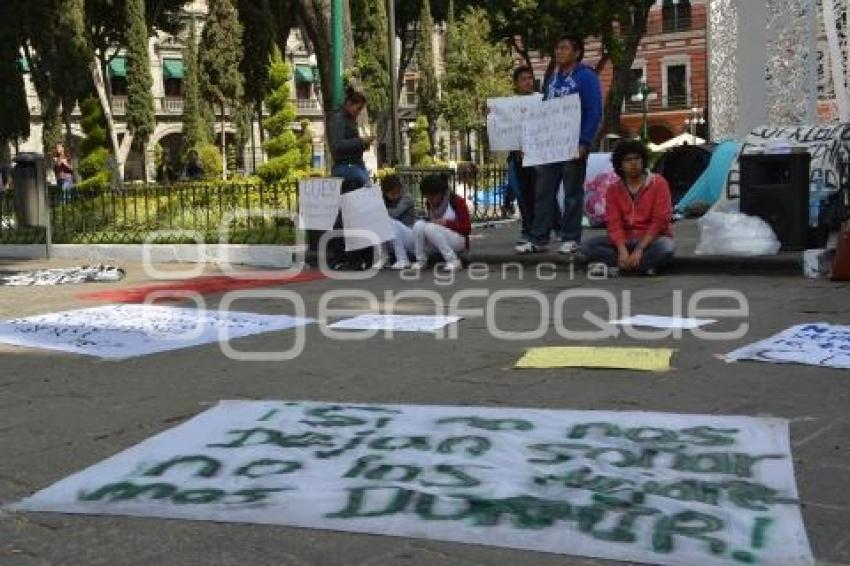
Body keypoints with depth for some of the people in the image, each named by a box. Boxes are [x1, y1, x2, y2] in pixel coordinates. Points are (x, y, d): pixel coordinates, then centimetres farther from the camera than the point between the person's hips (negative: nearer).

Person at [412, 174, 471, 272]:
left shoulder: (457, 201, -14)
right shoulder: (430, 203, 3)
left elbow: (467, 228, -13)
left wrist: (446, 223, -24)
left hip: (458, 240, -6)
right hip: (437, 240, 6)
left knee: (430, 228, -32)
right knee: (419, 225, -22)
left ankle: (454, 261, -26)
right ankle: (421, 260, -12)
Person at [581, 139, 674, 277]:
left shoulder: (658, 183, -7)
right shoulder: (613, 190, 3)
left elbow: (660, 221, -13)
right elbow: (614, 224, -6)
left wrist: (639, 250, -22)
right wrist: (623, 251, -24)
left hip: (652, 239, -3)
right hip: (625, 241, 3)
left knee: (665, 248, -38)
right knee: (589, 246, -18)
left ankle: (615, 266, -28)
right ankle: (643, 266, -25)